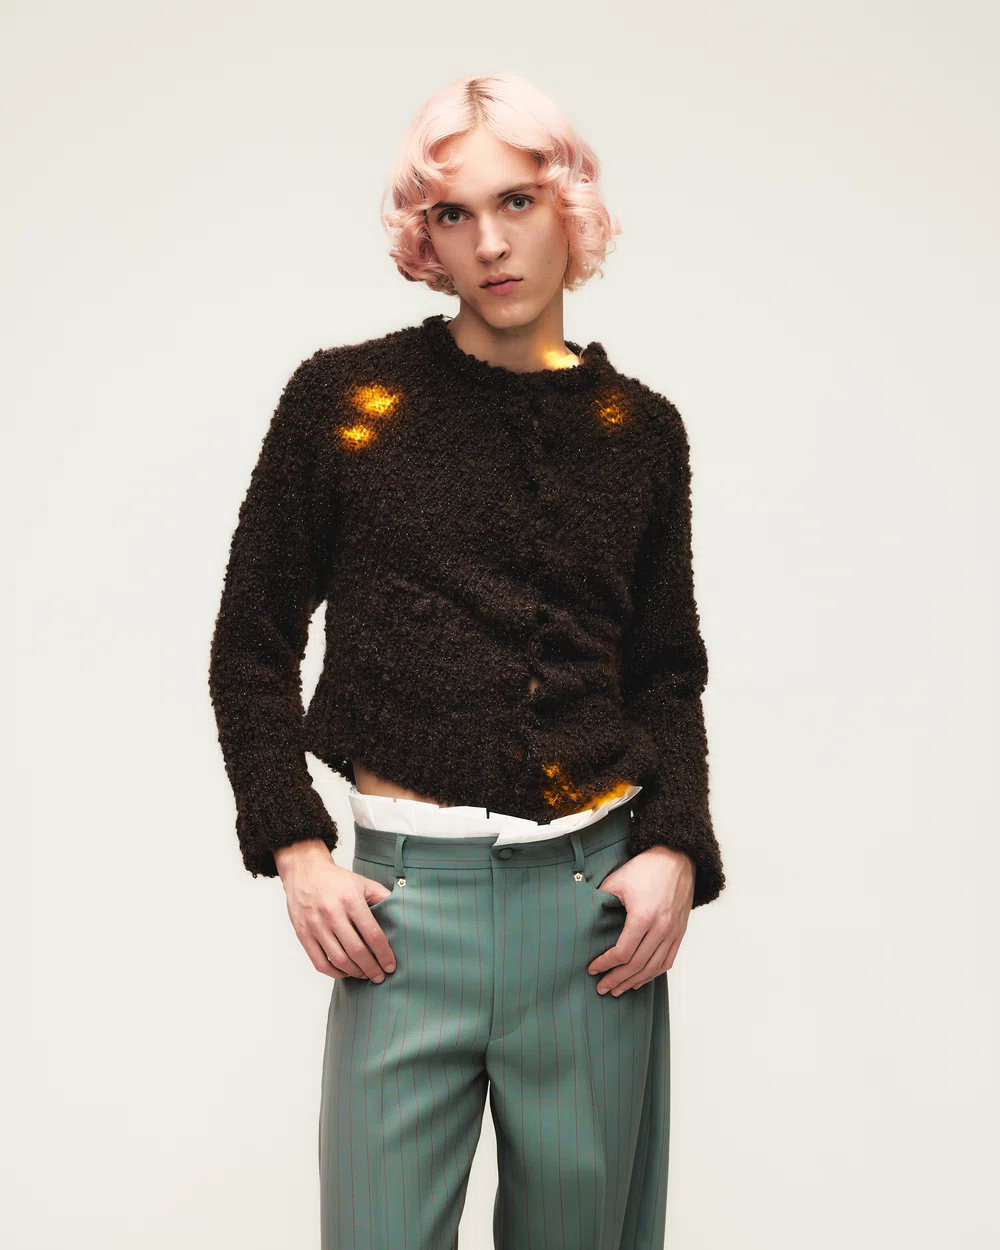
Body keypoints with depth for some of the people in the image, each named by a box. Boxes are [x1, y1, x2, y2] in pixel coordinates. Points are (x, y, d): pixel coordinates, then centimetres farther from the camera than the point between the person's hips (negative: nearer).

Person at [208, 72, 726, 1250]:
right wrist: (295, 850, -4)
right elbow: (250, 646, 6)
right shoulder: (343, 397, 1)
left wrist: (677, 849, -2)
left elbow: (666, 670, 13)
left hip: (599, 899, 2)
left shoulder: (640, 428, 7)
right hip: (406, 899, -2)